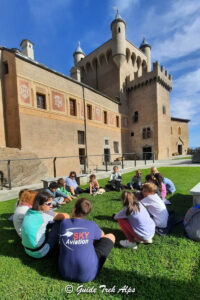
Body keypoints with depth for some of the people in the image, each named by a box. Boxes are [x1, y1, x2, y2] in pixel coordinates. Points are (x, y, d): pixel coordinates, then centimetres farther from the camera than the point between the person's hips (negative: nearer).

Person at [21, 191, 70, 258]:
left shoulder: (29, 211, -3)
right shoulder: (44, 215, -23)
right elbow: (66, 216, -21)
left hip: (27, 250, 8)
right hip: (39, 253, -7)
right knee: (59, 222, -8)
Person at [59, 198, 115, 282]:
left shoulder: (64, 223, -8)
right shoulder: (92, 225, -11)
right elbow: (102, 235, 11)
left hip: (65, 273, 4)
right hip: (87, 274, -3)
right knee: (110, 236, 9)